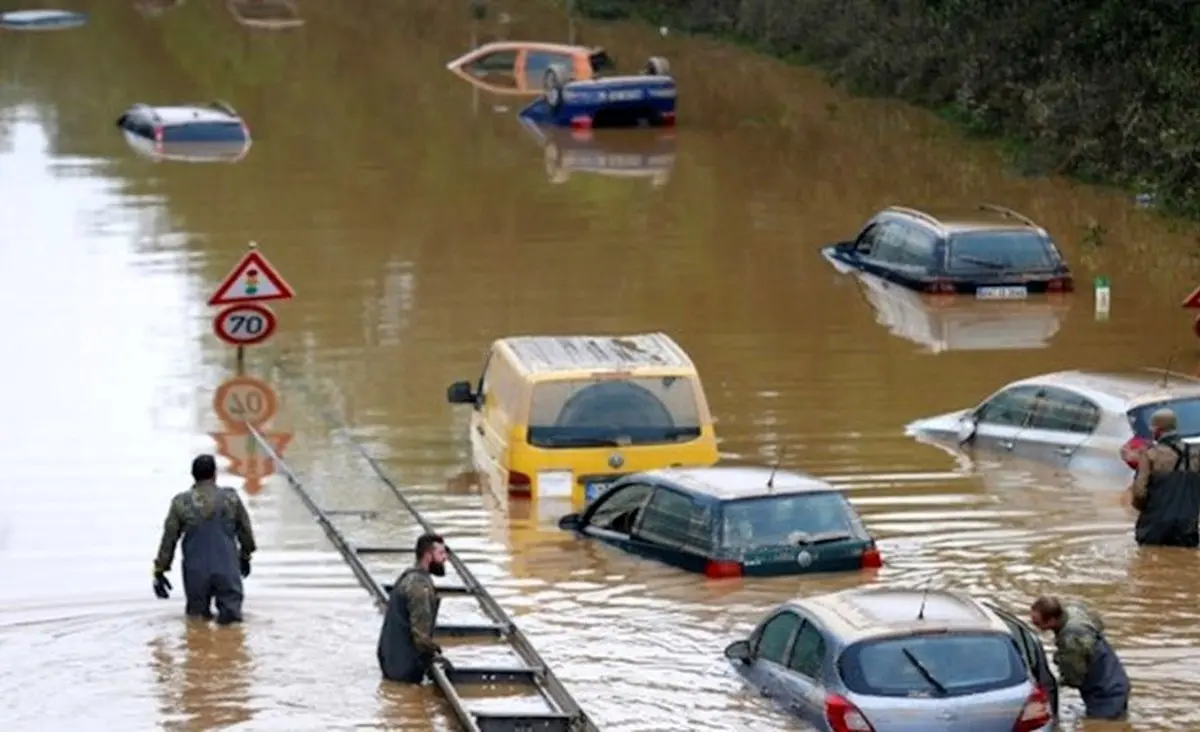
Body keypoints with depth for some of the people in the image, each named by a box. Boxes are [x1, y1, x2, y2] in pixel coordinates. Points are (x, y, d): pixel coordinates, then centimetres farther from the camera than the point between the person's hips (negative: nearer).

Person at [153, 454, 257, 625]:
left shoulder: (181, 503, -2)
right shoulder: (231, 498, 1)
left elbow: (169, 538, 4)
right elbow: (245, 530, 13)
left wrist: (159, 570, 14)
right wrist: (245, 555, 31)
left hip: (196, 571, 1)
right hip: (227, 569, -1)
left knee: (196, 612, 19)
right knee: (231, 603, 11)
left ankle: (199, 610, -9)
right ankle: (229, 608, -17)